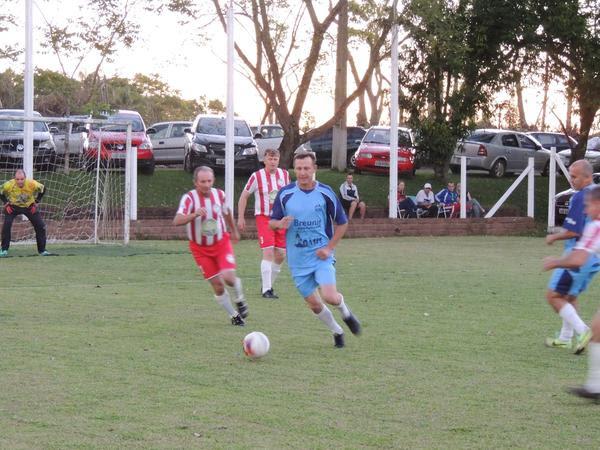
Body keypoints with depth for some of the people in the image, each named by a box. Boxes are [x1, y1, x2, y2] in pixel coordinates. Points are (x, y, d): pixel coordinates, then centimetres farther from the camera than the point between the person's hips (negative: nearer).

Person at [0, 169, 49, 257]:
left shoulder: (32, 184, -28)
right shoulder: (8, 185, -28)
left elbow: (42, 189, -7)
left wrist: (36, 202, -8)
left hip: (29, 207, 1)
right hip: (13, 207, -1)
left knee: (40, 226, -4)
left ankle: (42, 250, 13)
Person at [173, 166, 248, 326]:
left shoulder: (219, 195, -7)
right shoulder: (189, 198, -20)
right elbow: (176, 221, -35)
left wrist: (234, 231, 29)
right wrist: (194, 214, -51)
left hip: (221, 243, 1)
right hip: (200, 248, -1)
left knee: (228, 276, -20)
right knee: (217, 285, -3)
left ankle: (239, 300, 12)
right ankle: (234, 316, 19)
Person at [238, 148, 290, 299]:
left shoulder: (284, 174, 5)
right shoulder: (256, 176, -8)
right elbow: (244, 196, 0)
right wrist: (240, 218, -2)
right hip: (263, 218, -5)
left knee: (281, 255, 5)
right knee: (268, 252, -16)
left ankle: (268, 285, 22)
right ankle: (266, 290, -14)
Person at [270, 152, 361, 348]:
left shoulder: (325, 192, -4)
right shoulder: (285, 194, -2)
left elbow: (342, 223, 4)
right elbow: (272, 222, 5)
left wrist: (329, 247, -6)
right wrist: (280, 224, -19)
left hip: (321, 256, -2)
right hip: (298, 259, 2)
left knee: (330, 297, -19)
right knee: (314, 304, 4)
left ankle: (346, 313, 16)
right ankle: (337, 331, 29)